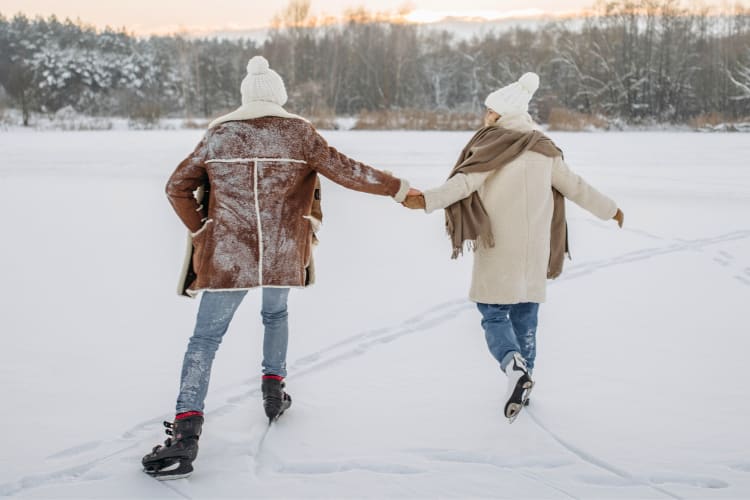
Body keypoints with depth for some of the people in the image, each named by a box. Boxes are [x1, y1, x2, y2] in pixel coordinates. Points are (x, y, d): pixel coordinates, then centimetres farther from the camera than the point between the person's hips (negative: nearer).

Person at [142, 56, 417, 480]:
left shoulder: (218, 135, 4)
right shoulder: (299, 134, 0)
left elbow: (177, 187, 6)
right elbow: (345, 171, -1)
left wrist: (200, 231, 15)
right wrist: (399, 189, 7)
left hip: (227, 255, -1)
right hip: (282, 255, 1)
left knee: (206, 338, 2)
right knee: (276, 313, 31)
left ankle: (185, 433, -10)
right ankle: (274, 389, 33)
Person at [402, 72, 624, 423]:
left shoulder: (493, 145, -8)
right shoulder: (544, 149, 8)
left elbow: (465, 181, -22)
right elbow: (575, 187, 14)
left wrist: (428, 200, -32)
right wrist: (610, 210, 28)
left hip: (498, 251, -5)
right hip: (534, 251, 5)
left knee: (494, 315, 3)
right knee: (526, 316, 14)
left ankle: (515, 367, -22)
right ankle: (523, 386, 20)